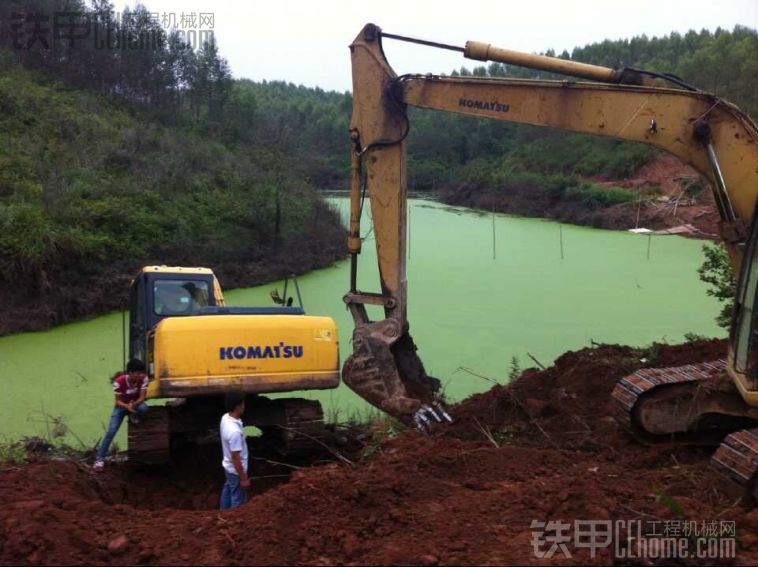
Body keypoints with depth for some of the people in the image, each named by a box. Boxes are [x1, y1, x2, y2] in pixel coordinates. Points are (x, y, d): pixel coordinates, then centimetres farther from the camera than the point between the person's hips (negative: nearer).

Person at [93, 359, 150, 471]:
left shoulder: (143, 379, -24)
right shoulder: (119, 381, -29)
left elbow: (142, 397, -23)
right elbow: (118, 401, -20)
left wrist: (134, 405, -44)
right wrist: (127, 407, -41)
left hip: (136, 403, 2)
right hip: (122, 406, -2)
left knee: (144, 408, -35)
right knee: (111, 432, -16)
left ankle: (133, 415, 0)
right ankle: (100, 459, -7)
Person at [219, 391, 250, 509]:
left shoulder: (225, 418, -8)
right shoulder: (234, 431, -37)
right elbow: (235, 457, -29)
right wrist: (243, 478, -20)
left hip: (228, 466, 9)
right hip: (235, 471, -9)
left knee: (227, 491, 28)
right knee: (238, 501, 10)